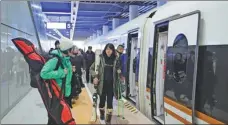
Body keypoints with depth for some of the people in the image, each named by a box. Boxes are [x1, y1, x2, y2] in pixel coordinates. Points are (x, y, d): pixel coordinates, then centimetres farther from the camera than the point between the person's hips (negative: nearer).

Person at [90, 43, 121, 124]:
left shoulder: (115, 59, 1)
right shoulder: (100, 58, -6)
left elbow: (117, 69, 17)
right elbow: (92, 68, -1)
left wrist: (119, 71, -5)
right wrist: (95, 77, -15)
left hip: (111, 84, 1)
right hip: (102, 84, -1)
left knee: (110, 101, 1)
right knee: (102, 100, 13)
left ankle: (108, 120, 10)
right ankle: (102, 113, 41)